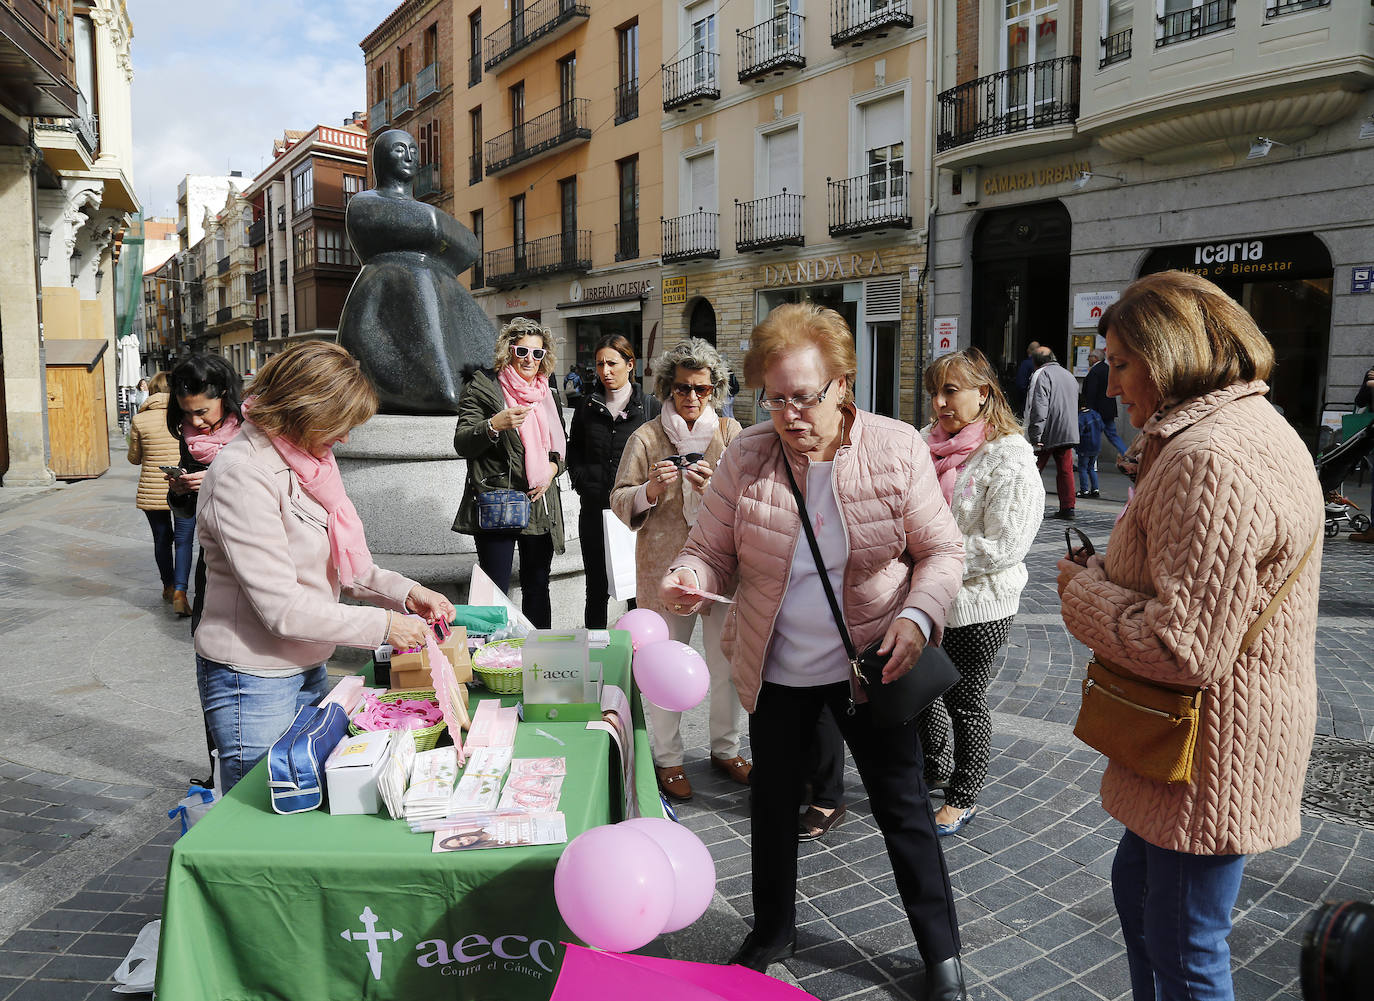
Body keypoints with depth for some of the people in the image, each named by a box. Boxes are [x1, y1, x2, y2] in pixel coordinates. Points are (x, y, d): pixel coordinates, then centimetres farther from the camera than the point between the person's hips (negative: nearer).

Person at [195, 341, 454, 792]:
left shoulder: (305, 459, 6)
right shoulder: (242, 473, -22)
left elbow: (338, 564, 11)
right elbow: (283, 609, -24)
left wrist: (406, 593, -3)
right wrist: (382, 626, -18)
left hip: (307, 668, 9)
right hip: (254, 682, -8)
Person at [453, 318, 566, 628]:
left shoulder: (548, 395, 16)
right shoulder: (483, 386, 1)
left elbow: (562, 447, 23)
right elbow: (462, 444, -5)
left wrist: (554, 467, 1)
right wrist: (493, 425, -24)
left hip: (541, 506, 5)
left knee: (537, 588, 12)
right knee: (495, 591, -5)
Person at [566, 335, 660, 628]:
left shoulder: (650, 406, 2)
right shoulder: (587, 406, 9)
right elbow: (573, 450, 18)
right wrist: (583, 481, 3)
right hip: (595, 509, 2)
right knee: (597, 588, 8)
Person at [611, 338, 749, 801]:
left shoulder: (730, 431, 9)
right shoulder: (646, 437, 3)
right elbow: (619, 502, 3)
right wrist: (650, 489, -17)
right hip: (665, 565, -2)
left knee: (727, 663, 9)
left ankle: (725, 749, 29)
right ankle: (668, 758, 20)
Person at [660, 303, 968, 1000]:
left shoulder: (896, 448, -13)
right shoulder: (746, 457, -10)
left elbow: (941, 550, -7)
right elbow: (713, 549, -4)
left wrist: (916, 616, -24)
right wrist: (688, 577, -27)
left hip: (870, 664, -2)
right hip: (773, 668, 2)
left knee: (903, 805, 12)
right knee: (772, 801, 19)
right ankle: (772, 931, 44)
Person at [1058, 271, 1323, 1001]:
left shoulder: (1211, 461, -27)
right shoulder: (1257, 427, 9)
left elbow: (1184, 647, -30)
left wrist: (1082, 590, -15)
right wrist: (1107, 574, 5)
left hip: (1211, 754, -11)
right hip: (1202, 741, 11)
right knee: (1135, 883, 26)